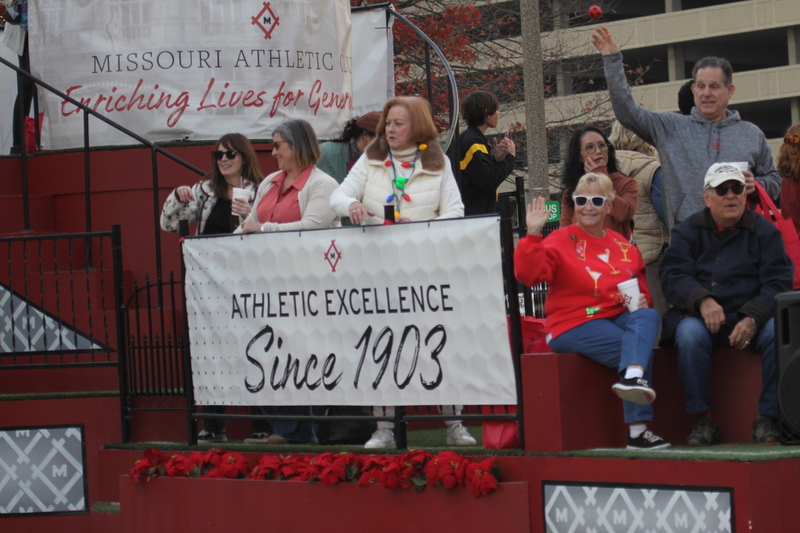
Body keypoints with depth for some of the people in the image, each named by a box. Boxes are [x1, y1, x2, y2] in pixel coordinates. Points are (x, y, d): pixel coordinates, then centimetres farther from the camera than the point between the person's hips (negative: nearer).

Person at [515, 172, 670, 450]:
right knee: (636, 348, -27)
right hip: (572, 326, -5)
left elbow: (641, 289, 25)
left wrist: (641, 300, 1)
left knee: (648, 316, -28)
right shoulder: (560, 242, 2)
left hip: (617, 319, 5)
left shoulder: (623, 247, 16)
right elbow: (528, 274, -14)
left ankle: (632, 376, -45)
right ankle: (637, 430, -37)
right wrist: (533, 235, -24)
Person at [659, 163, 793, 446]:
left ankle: (767, 419, -22)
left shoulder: (764, 231, 8)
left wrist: (753, 318, -21)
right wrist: (702, 300, -25)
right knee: (690, 334, -34)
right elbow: (672, 276, -4)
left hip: (751, 318, 0)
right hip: (699, 316, 0)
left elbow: (778, 282, -3)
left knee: (778, 332, -31)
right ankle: (701, 420, -25)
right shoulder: (687, 231, 10)